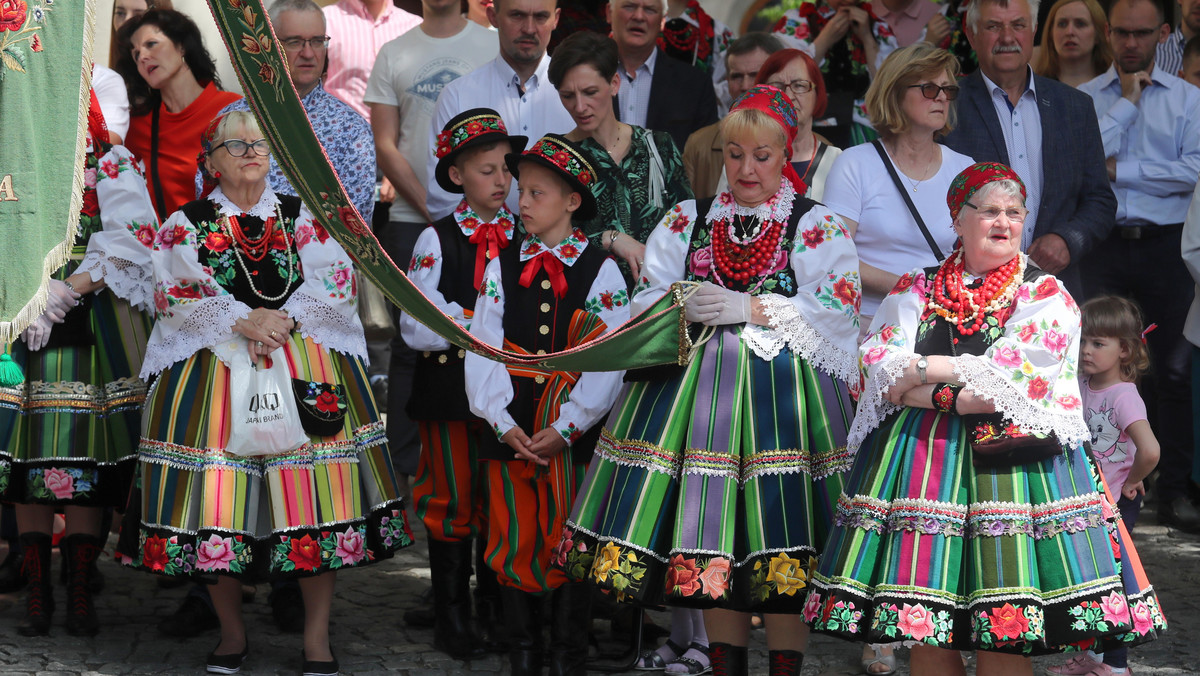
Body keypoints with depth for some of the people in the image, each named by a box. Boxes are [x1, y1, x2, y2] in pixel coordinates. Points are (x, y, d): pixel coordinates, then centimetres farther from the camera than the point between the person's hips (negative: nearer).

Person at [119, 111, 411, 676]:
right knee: (219, 496, -5)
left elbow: (336, 280, 3)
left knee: (315, 495, -7)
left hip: (307, 371, 1)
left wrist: (285, 318, -13)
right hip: (214, 370, -1)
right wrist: (242, 321, -15)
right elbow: (177, 295, -3)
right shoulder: (185, 226, 9)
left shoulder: (303, 218, 13)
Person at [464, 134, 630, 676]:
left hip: (574, 437, -2)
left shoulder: (601, 271, -3)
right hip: (510, 434, 2)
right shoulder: (501, 267, 5)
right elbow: (483, 350, 0)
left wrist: (565, 427, -15)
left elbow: (607, 360, -8)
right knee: (514, 541, 6)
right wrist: (504, 422, -12)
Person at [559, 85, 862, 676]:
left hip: (782, 390, -3)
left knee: (777, 544, -7)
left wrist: (750, 308, -14)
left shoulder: (817, 226, 3)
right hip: (697, 380, 3)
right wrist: (686, 308, -12)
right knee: (712, 537, 3)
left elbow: (835, 311, -7)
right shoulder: (689, 220, 14)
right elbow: (646, 300, 10)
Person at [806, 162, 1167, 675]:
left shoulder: (1047, 298, 5)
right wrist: (954, 396, -12)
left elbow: (1012, 379, -9)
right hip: (919, 456, 3)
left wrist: (921, 371, -7)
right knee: (922, 633, -1)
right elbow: (877, 374, 2)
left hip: (1011, 458, -2)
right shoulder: (916, 291, 13)